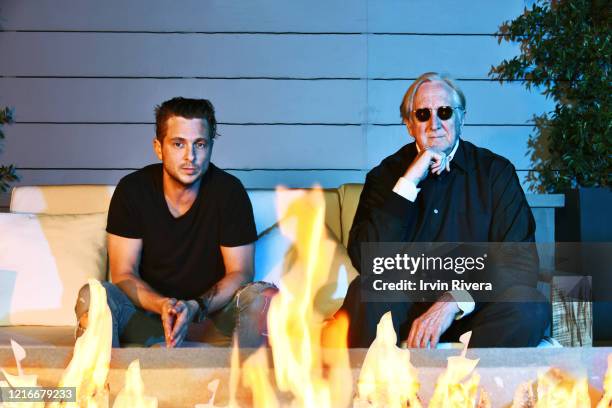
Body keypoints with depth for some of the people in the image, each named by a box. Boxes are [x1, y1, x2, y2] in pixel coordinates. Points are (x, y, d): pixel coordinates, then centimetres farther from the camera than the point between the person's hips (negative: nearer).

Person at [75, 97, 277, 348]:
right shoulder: (132, 190, -6)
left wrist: (196, 307, -27)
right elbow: (123, 275, -8)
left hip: (210, 315, 0)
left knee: (263, 296, -30)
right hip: (148, 312, 1)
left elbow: (239, 273, -7)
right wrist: (163, 306, -29)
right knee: (92, 296, -29)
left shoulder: (229, 191, -8)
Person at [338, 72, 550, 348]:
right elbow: (365, 260, -9)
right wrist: (409, 182, -13)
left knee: (530, 306, -30)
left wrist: (455, 301, -21)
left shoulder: (495, 171, 4)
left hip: (471, 307, 1)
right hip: (403, 310, 0)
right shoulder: (386, 174, 7)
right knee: (365, 290, -32)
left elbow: (520, 261, -6)